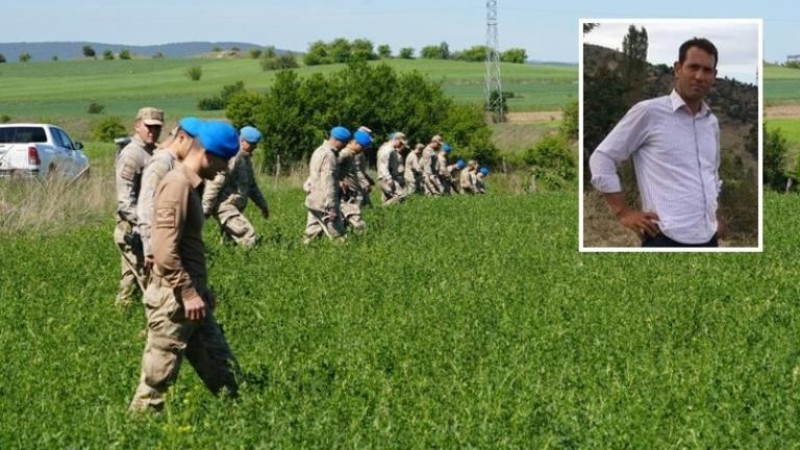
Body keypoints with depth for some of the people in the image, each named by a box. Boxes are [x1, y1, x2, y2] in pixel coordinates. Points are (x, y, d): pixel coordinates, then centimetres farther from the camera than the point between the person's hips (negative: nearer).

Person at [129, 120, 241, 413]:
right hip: (174, 301, -10)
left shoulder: (191, 185, 15)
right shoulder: (178, 184, -16)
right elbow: (165, 251, -23)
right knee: (156, 383, -2)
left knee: (224, 374, 12)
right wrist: (189, 293, -20)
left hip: (191, 298, 10)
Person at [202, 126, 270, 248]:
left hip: (235, 207, 10)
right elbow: (215, 183, -19)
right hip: (225, 206, -10)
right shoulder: (232, 157, -15)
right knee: (248, 236, -19)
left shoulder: (246, 158, 17)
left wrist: (262, 204, 28)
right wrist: (205, 209, -20)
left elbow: (251, 184, 29)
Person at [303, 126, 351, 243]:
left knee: (311, 235, 9)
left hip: (313, 201, 10)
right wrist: (332, 209, -21)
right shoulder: (329, 155, -16)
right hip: (323, 204, -10)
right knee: (337, 236, -8)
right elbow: (328, 184, -21)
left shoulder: (319, 151, 16)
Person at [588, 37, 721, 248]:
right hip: (666, 238, -7)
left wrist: (711, 207, 17)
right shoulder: (648, 112, -4)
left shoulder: (712, 123, 16)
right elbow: (601, 159, -2)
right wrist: (624, 212, -6)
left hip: (708, 238, 7)